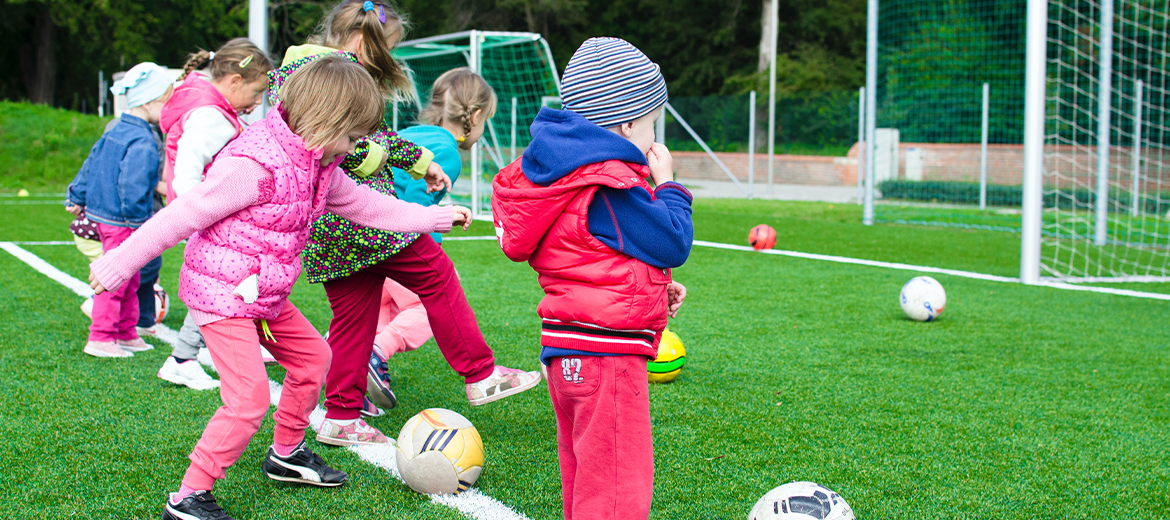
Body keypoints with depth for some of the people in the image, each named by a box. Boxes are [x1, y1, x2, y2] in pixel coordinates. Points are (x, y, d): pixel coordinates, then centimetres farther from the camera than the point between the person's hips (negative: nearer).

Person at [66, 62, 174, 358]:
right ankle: (100, 338, 2)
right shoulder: (142, 143, -21)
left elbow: (90, 165, 18)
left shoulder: (116, 133, 10)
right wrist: (141, 219, -17)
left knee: (129, 281, 19)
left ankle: (126, 334, 28)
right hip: (122, 223, -10)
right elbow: (133, 188, -27)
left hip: (102, 214, 10)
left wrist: (76, 198, 27)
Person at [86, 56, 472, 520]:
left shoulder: (317, 165, 4)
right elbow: (181, 216, -23)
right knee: (249, 398, -16)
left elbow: (364, 205, 19)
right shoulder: (254, 166, -26)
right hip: (221, 293, -10)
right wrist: (118, 265, -20)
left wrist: (436, 217, 25)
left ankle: (286, 455, 40)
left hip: (266, 295, 10)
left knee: (312, 357, 21)